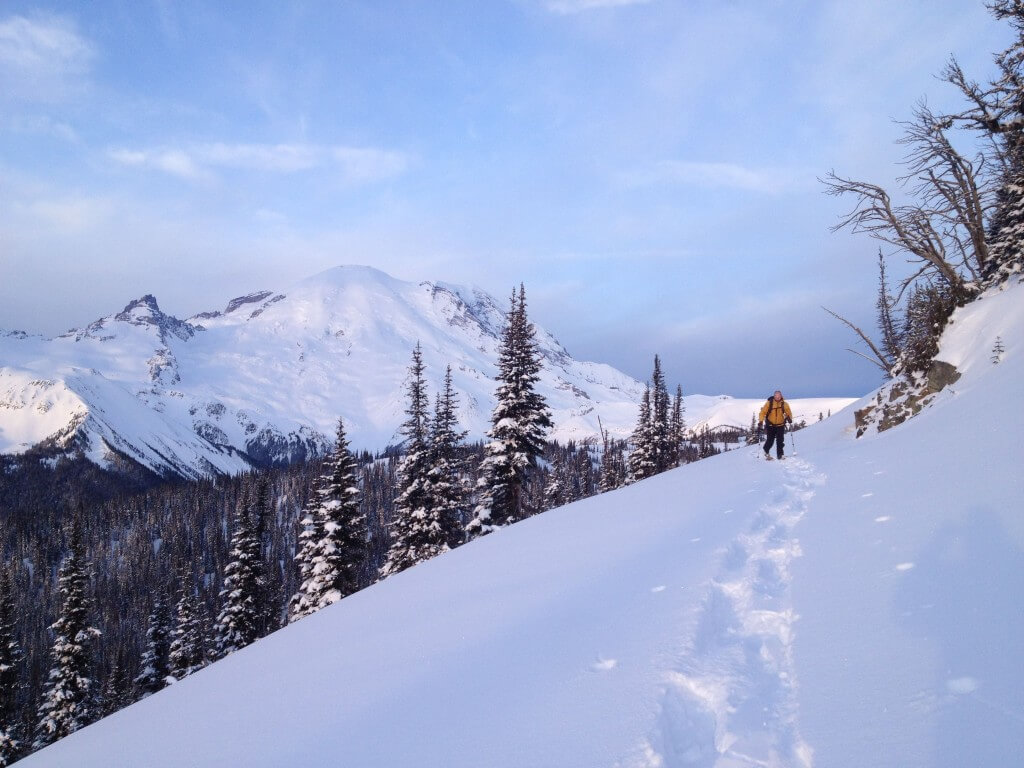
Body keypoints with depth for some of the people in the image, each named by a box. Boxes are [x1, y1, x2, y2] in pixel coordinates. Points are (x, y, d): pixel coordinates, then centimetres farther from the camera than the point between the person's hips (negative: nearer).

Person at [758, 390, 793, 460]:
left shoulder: (784, 404, -2)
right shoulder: (769, 403, -7)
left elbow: (788, 413, 5)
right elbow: (763, 412, -6)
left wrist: (789, 418, -16)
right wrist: (760, 421, -16)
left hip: (780, 425, 1)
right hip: (770, 425, -1)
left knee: (780, 440, -5)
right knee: (770, 440, -1)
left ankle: (780, 454, 2)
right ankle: (766, 451, 25)